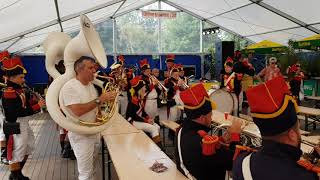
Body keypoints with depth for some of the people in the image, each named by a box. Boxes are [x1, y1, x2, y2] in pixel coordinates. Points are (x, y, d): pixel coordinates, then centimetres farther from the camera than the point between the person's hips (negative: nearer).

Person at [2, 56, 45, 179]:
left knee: (27, 150, 24)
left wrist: (34, 101, -3)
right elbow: (19, 112, -29)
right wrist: (37, 106, -27)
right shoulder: (9, 93, -22)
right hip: (15, 128, -10)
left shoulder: (19, 89, 7)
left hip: (24, 125, 10)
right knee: (16, 155, 5)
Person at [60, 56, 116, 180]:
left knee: (90, 167, 23)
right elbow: (78, 111, -31)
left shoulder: (91, 85, 6)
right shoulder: (69, 87, -21)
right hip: (80, 135, -8)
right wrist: (99, 100, -30)